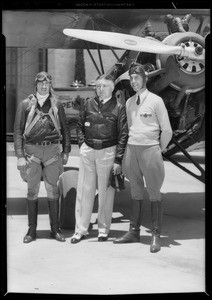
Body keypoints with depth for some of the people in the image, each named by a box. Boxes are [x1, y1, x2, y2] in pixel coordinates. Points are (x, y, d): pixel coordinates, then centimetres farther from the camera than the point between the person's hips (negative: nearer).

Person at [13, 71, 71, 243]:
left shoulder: (57, 104, 7)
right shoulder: (26, 105, 3)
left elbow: (65, 128, 11)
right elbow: (18, 131, 1)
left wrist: (66, 151, 5)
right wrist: (20, 155, -6)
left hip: (52, 150, 1)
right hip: (32, 150, -1)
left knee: (53, 190, 5)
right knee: (32, 191, 5)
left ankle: (55, 229, 14)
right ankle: (32, 230, 14)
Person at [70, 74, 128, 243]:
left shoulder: (119, 108, -2)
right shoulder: (89, 104, 8)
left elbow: (123, 135, -3)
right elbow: (80, 126, 18)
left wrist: (118, 160, -8)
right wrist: (82, 144, 4)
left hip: (108, 151, -3)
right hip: (88, 151, 3)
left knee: (105, 192, 4)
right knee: (84, 190, 4)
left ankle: (103, 229, 17)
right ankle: (81, 229, 11)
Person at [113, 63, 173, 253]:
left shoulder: (155, 100, -4)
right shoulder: (129, 102, 12)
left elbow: (167, 130, -2)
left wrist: (159, 149, 4)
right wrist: (133, 145, 14)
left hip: (150, 149, -5)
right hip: (132, 149, 5)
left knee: (154, 193, -1)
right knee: (136, 192, 11)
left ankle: (156, 235, 4)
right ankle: (134, 232, 18)